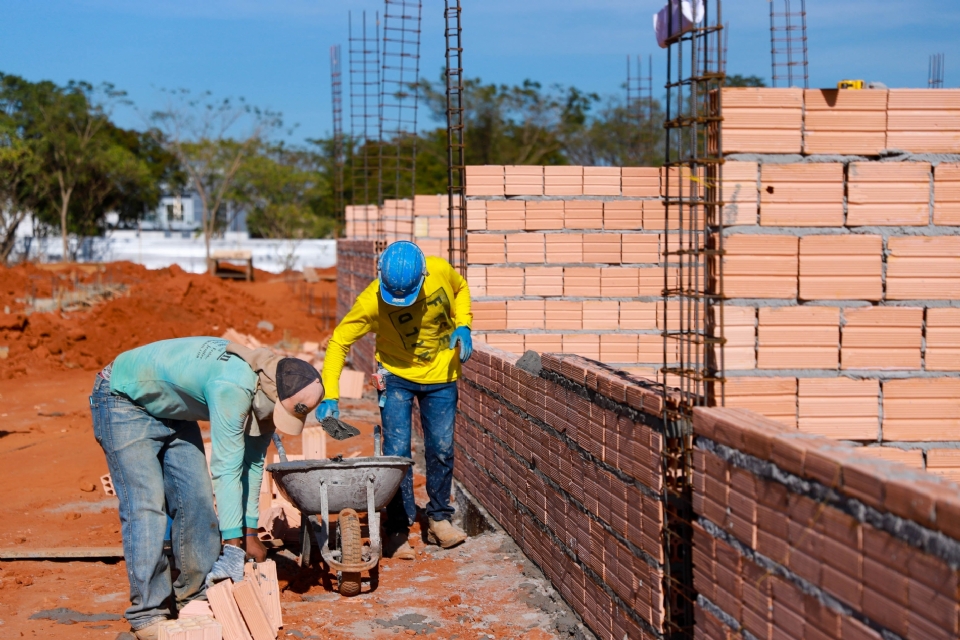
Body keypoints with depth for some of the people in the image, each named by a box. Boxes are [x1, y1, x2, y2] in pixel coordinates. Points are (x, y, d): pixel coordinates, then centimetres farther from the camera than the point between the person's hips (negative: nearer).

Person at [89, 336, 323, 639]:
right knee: (146, 506, -15)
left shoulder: (265, 392, -11)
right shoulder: (233, 387, -38)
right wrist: (234, 545, -32)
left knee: (196, 499, 2)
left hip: (171, 410, 9)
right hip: (125, 399, -9)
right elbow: (226, 469, -36)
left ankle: (196, 596, 11)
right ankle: (148, 614, -11)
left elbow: (251, 463, -1)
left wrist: (250, 531, 1)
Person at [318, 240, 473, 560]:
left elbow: (461, 289, 3)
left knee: (441, 450, 7)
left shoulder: (441, 271, -22)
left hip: (440, 377, 2)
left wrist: (463, 326, -14)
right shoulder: (372, 300, -28)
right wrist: (330, 396, -29)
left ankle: (439, 519, 26)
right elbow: (339, 340, -20)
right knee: (397, 452, -7)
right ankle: (397, 529, 6)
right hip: (397, 375, -2)